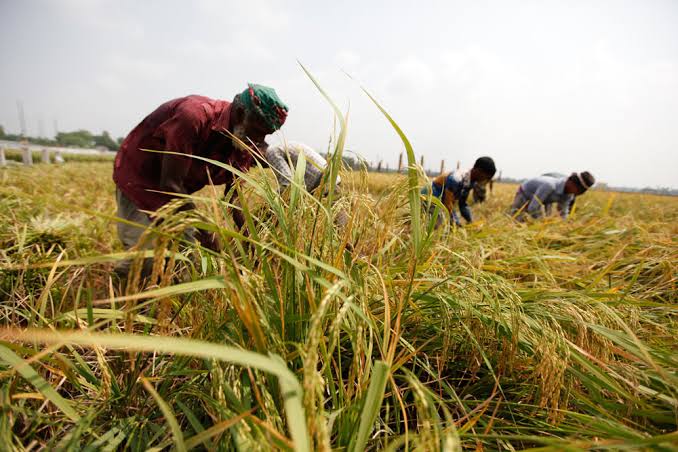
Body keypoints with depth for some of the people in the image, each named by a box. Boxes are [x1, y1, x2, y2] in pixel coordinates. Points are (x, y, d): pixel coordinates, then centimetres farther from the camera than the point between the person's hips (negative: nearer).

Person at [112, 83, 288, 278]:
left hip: (178, 193, 7)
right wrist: (205, 232, -28)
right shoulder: (195, 116, -34)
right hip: (137, 178, -7)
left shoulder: (244, 145, -10)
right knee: (147, 260, -13)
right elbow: (170, 183, -33)